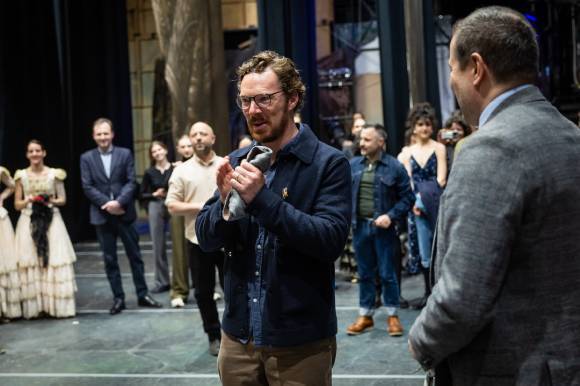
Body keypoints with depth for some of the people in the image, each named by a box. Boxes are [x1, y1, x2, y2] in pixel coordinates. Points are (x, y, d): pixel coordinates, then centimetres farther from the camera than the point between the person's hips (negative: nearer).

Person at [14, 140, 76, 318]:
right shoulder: (21, 175, 5)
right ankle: (33, 307, 4)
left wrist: (51, 201, -12)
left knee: (56, 262, -5)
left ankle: (58, 306, 2)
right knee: (30, 264, -2)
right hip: (29, 223, 1)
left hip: (51, 222, -1)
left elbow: (63, 200, 7)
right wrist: (28, 200, -12)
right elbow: (17, 204, 8)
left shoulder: (54, 174, 3)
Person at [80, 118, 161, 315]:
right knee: (110, 259, 5)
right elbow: (87, 187, -2)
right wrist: (107, 204, -13)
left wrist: (119, 202, -17)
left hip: (124, 212, 0)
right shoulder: (87, 158, 5)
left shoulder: (125, 154, 4)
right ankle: (118, 298, 13)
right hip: (102, 215, 1)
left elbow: (131, 182, -3)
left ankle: (142, 294, 16)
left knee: (135, 254, 6)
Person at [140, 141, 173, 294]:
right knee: (159, 247, 5)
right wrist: (154, 194, -6)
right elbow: (142, 195, 10)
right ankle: (162, 282, 13)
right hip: (156, 208, 2)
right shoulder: (149, 172, 6)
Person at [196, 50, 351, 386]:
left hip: (301, 341, -4)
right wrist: (226, 200, -16)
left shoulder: (329, 163, -10)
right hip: (238, 336, 5)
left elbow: (332, 240, -20)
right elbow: (206, 239, 3)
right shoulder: (237, 163, 5)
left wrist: (262, 199, -26)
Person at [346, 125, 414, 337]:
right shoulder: (353, 165, 5)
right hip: (360, 226, 4)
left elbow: (407, 197, -5)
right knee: (365, 273, 13)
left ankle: (393, 316, 19)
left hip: (383, 228, -3)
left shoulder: (394, 167, -6)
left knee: (388, 274, 4)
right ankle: (365, 316, 24)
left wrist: (391, 216, -15)